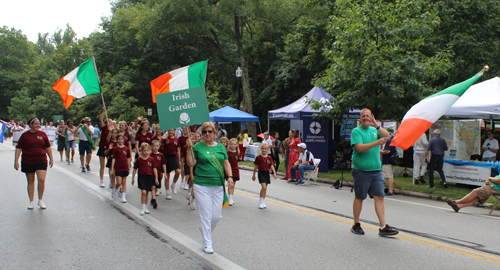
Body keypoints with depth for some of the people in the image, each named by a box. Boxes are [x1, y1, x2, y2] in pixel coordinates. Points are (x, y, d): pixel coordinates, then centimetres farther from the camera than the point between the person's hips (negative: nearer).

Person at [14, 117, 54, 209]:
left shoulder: (43, 134, 5)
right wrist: (16, 161, -3)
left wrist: (51, 159, 9)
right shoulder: (25, 135, 1)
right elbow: (18, 148, 2)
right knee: (30, 181, 8)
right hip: (28, 162, 0)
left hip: (41, 161, 0)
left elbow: (48, 147, 12)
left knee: (41, 180, -12)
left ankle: (40, 200, 6)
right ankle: (31, 201, 20)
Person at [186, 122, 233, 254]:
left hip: (218, 186, 4)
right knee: (206, 215, -1)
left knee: (216, 215, 7)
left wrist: (229, 176, 0)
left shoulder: (220, 147, 11)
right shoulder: (197, 147, 0)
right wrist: (189, 148, -14)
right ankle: (207, 243, 13)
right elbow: (191, 163, -7)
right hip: (202, 186, -4)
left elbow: (226, 163, 14)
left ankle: (204, 229, 38)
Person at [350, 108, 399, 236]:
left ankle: (383, 227, -1)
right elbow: (360, 148, -16)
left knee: (379, 197, -1)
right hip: (361, 170, -4)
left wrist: (376, 126, -16)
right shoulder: (356, 131, -2)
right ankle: (356, 225, 19)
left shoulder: (374, 130, 14)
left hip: (376, 169, 5)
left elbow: (387, 135, -4)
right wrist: (377, 142, -21)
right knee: (359, 197, 5)